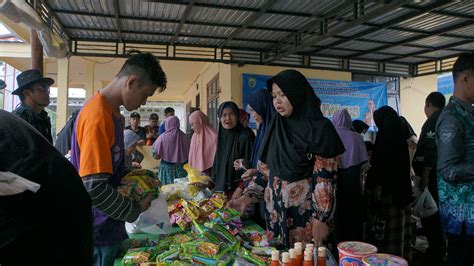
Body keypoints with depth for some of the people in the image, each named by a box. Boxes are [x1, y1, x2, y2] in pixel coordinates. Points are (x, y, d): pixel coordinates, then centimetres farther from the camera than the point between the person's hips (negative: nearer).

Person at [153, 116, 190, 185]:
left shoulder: (163, 137, -9)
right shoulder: (184, 136, -6)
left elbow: (156, 156, -7)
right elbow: (189, 153, -1)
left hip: (167, 168, -1)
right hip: (181, 168, 2)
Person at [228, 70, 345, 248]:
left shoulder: (319, 128, -11)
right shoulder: (275, 127, 6)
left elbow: (325, 178, -13)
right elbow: (266, 170, 9)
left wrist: (321, 219, -16)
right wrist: (248, 196, 0)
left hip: (305, 212, -5)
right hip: (275, 210, 5)